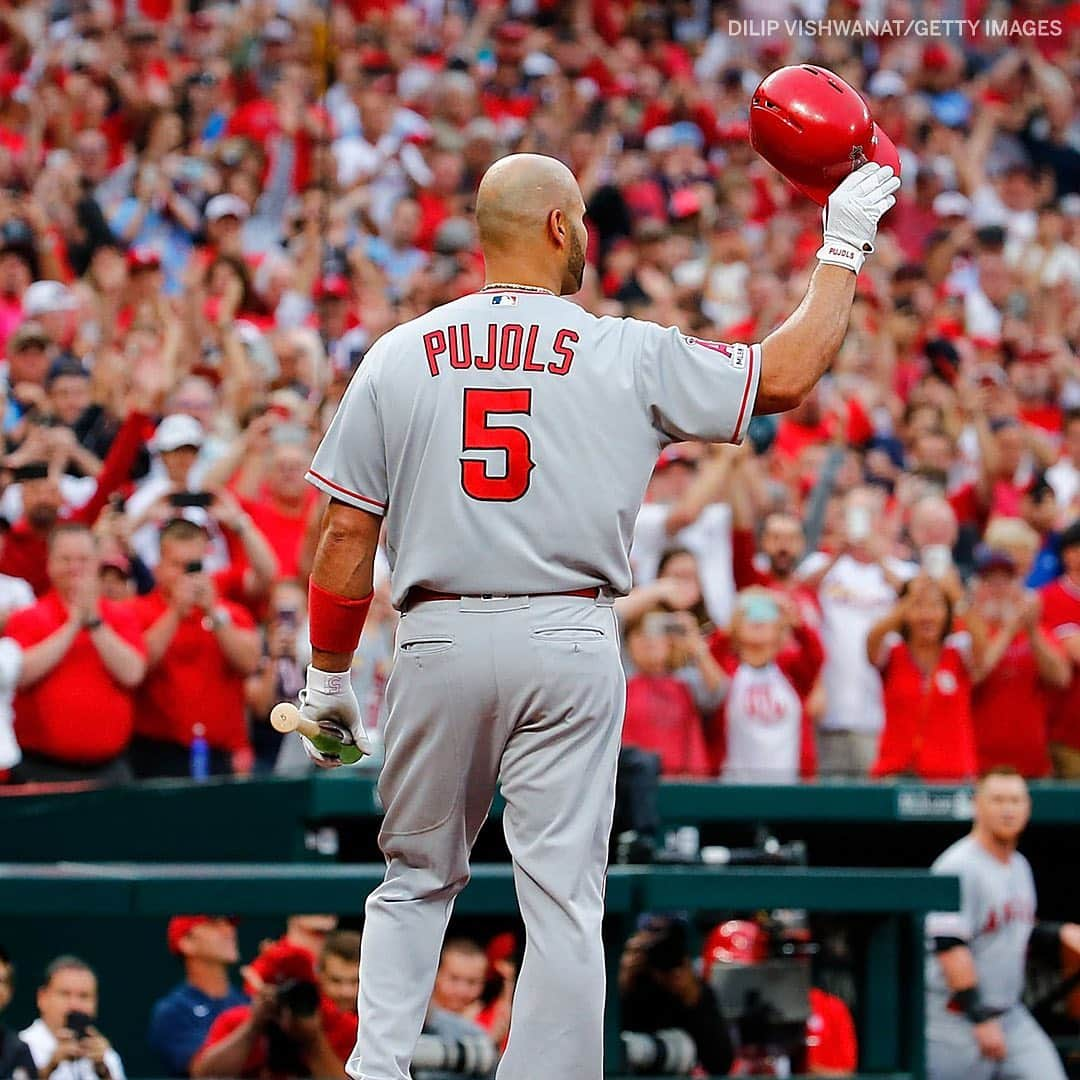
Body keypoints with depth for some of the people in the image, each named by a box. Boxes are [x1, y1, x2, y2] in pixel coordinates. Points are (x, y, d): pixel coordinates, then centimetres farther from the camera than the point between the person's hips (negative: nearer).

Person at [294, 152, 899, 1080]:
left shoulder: (398, 357, 4)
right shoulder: (629, 356, 0)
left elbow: (346, 534, 4)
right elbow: (785, 376, 6)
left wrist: (328, 679, 12)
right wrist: (844, 245, 17)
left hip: (437, 643, 2)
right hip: (567, 645, -2)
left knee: (417, 878, 16)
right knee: (563, 898, 0)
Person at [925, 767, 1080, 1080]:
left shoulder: (1019, 866, 13)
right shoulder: (958, 867, -15)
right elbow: (948, 946, -23)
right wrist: (981, 1019, -26)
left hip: (1012, 1016, 8)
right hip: (957, 1021, -8)